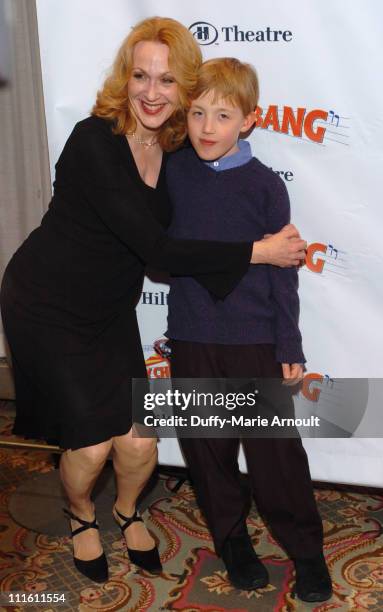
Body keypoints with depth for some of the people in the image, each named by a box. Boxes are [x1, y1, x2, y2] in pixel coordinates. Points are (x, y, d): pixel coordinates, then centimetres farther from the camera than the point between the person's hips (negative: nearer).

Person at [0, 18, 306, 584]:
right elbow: (155, 248, -31)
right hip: (49, 305, -5)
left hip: (111, 309, 5)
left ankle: (127, 510, 37)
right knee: (91, 445, -2)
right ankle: (82, 516, 34)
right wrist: (259, 252, -27)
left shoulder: (177, 148, -5)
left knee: (139, 442, 2)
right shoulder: (95, 141, -26)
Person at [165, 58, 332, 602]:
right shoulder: (172, 173, 1)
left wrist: (290, 347, -3)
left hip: (255, 341, -3)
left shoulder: (265, 185, -6)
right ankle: (233, 540, 33)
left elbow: (282, 271, -3)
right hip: (191, 338, 3)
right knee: (206, 447, 12)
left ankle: (306, 551, 23)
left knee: (275, 452, 3)